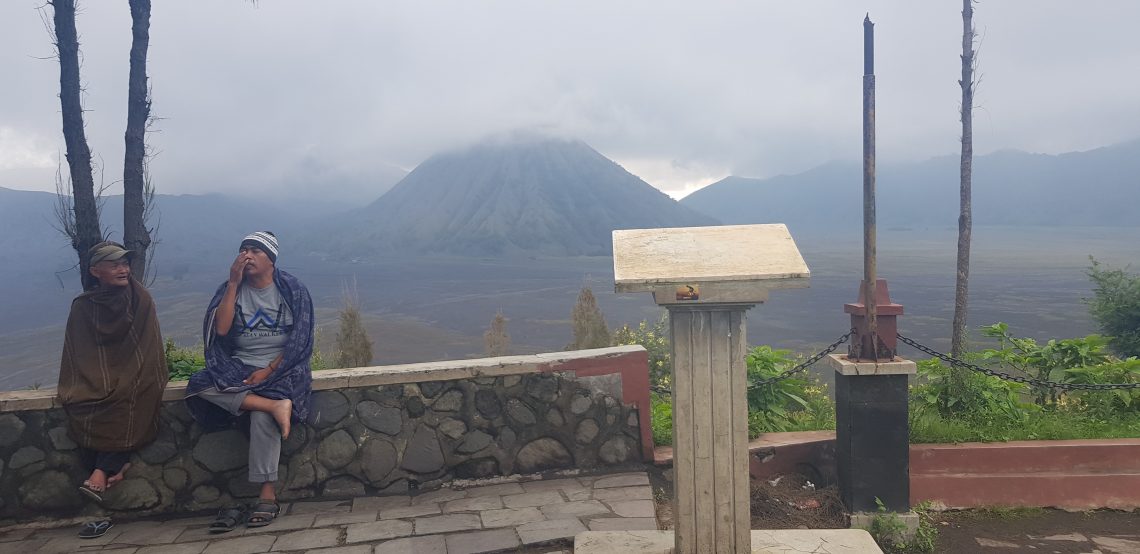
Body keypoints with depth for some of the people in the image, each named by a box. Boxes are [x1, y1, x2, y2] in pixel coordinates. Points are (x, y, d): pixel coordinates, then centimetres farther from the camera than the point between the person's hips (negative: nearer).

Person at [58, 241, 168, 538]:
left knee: (128, 401, -23)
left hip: (132, 377, -1)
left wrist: (144, 382, -3)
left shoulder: (140, 299, 4)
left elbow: (148, 351, 4)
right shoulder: (82, 306, 7)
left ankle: (100, 473, -20)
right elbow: (76, 356, 10)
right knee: (81, 409, -21)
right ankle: (116, 466, -27)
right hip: (93, 381, 1)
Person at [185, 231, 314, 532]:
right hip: (240, 368, 4)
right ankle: (276, 406, -31)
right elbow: (220, 329, -7)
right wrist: (233, 283, -7)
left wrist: (269, 371, -15)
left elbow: (299, 340, -4)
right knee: (200, 386, -27)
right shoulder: (231, 289, 9)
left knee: (262, 415, -32)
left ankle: (268, 495, -24)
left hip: (282, 368, -4)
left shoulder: (293, 290, 1)